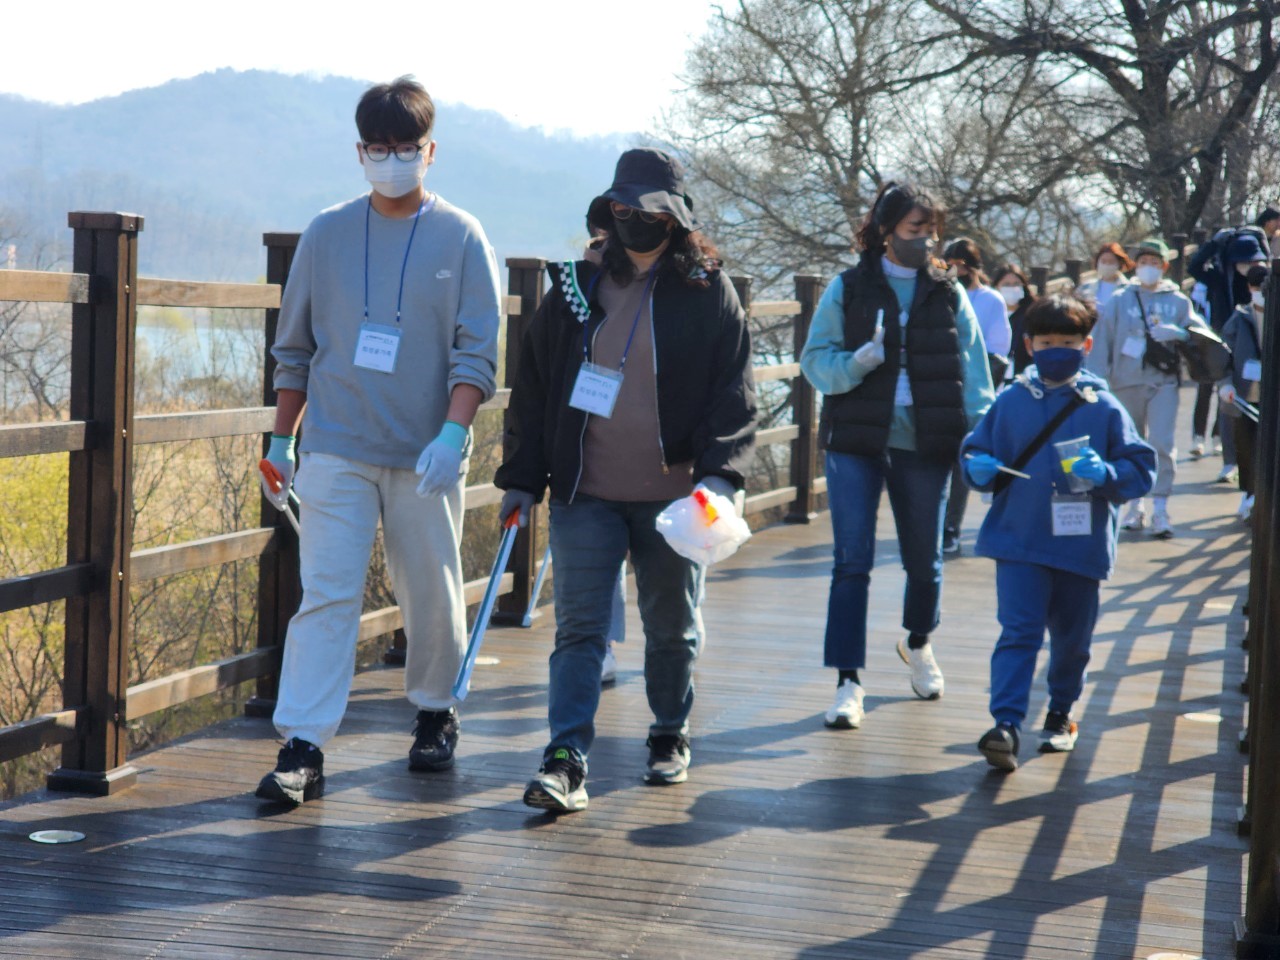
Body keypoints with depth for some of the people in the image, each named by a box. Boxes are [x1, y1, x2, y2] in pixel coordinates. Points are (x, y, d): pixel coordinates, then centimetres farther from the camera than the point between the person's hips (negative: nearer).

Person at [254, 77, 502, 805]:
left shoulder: (461, 238, 0)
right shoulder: (327, 235, 5)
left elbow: (477, 351, -6)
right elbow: (295, 347, 12)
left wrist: (453, 433, -19)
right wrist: (282, 441, 12)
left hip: (427, 456, 0)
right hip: (337, 450, 0)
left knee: (433, 597, 11)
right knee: (327, 594, -9)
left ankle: (436, 713, 34)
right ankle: (303, 749, -10)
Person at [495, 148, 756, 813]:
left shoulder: (709, 294, 1)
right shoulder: (576, 288, 7)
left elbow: (734, 394, -1)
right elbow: (533, 388, 10)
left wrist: (720, 471, -16)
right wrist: (522, 477, 5)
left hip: (672, 495, -1)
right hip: (585, 493, 1)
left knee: (671, 626, 13)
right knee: (579, 627, -7)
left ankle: (670, 736, 32)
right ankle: (566, 761, -10)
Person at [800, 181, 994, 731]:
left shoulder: (950, 296, 7)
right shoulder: (848, 289, 2)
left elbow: (972, 372, 5)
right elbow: (815, 361, 0)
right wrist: (858, 361, -20)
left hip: (924, 444, 2)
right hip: (856, 442, -2)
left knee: (924, 558, 13)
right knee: (852, 561, -8)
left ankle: (918, 643, 42)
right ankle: (848, 682, -4)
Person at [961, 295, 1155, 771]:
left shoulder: (1104, 408, 0)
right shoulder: (1010, 402, 3)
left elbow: (1142, 469, -1)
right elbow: (974, 451, 11)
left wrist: (1106, 474, -20)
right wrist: (980, 469, -12)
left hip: (1082, 547, 1)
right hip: (1018, 540, -1)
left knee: (1072, 637, 15)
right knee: (1018, 632, -12)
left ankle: (1061, 714, 36)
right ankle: (1006, 724, -18)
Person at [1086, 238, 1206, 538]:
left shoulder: (1178, 301, 9)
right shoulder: (1119, 301, 8)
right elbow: (1102, 341, 3)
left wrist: (1177, 333, -17)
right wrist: (1096, 379, -5)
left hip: (1164, 381, -1)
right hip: (1126, 382, 2)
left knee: (1162, 443, -13)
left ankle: (1160, 509, -11)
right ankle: (1135, 505, 22)